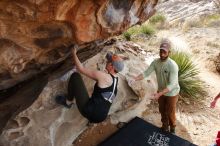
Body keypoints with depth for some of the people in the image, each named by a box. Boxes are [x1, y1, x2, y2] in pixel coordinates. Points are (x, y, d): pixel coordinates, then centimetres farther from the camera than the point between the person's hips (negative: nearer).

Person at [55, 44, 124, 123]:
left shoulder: (104, 76, -15)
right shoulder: (115, 80, 9)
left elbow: (81, 69, -7)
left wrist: (74, 53, 5)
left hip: (89, 110, -8)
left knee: (75, 76, -4)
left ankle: (68, 102, 14)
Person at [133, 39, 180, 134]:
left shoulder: (173, 66, -32)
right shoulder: (156, 62, -14)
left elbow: (172, 85, -34)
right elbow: (146, 73, -13)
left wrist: (159, 94, -44)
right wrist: (135, 78, -30)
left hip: (172, 93, -5)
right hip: (161, 91, 5)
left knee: (170, 113, 13)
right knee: (162, 111, 23)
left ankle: (172, 129, 42)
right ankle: (165, 127, 48)